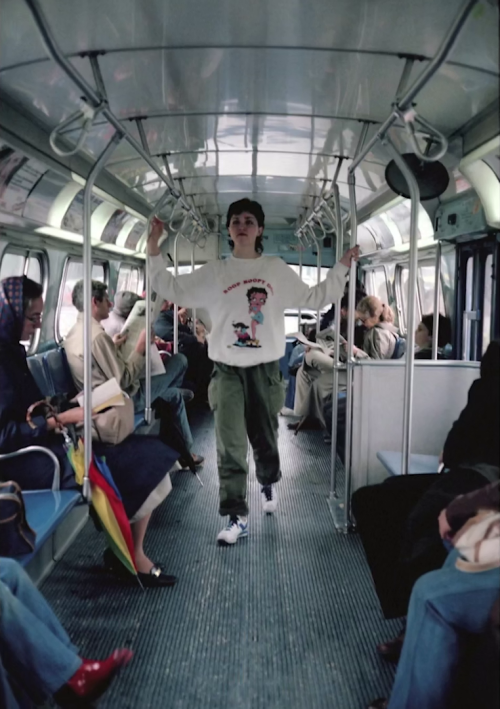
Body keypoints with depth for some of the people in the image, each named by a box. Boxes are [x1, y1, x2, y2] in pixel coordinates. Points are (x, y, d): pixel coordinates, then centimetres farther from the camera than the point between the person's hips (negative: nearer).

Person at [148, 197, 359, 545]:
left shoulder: (277, 270, 5)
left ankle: (269, 483, 46)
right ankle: (237, 517, -2)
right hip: (228, 369, -1)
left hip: (265, 368, 1)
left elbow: (314, 298, 10)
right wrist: (154, 251, -2)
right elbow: (173, 289, 5)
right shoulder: (215, 271, 4)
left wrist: (341, 268, 6)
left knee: (265, 437, 15)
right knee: (230, 446, -9)